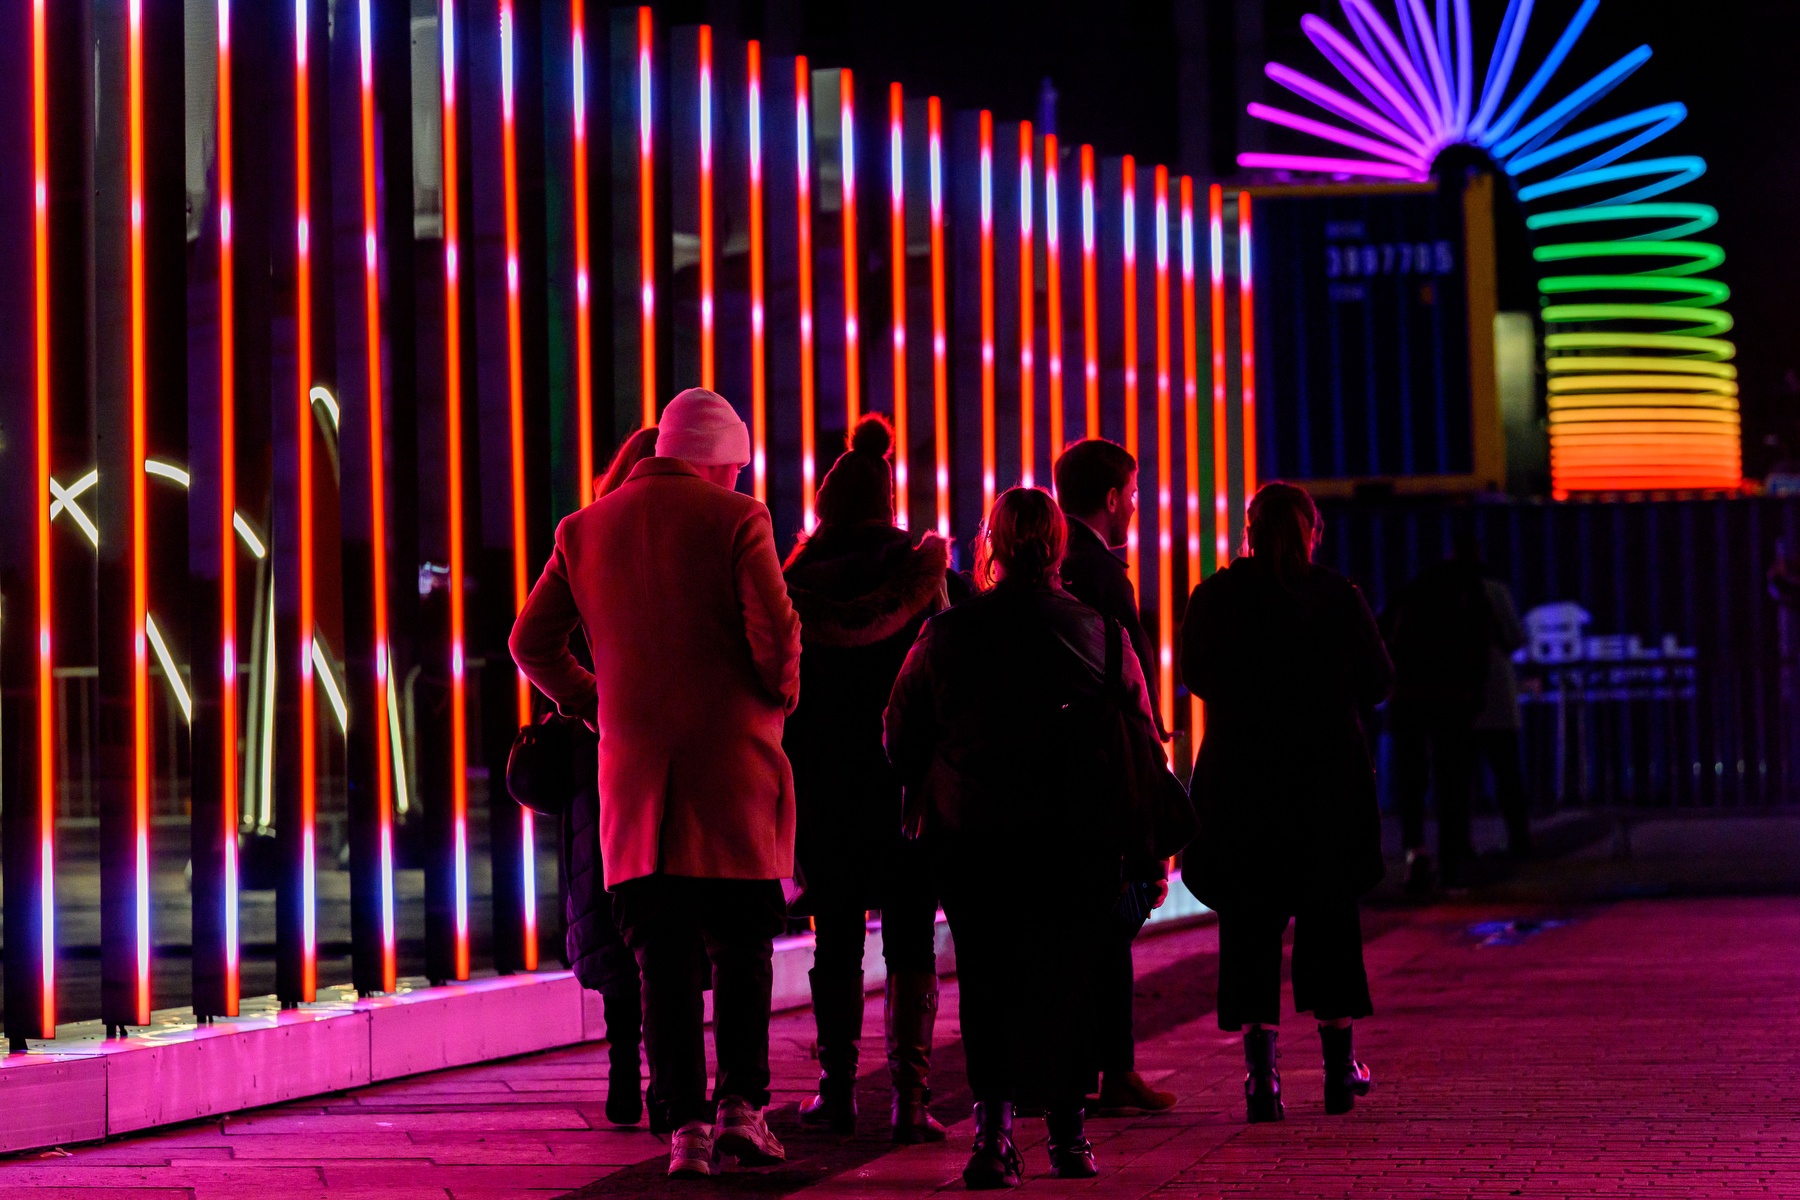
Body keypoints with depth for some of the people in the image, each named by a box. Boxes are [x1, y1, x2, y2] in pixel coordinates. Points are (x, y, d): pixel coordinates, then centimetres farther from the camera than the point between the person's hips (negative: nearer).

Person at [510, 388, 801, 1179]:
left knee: (664, 960, 3)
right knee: (741, 946, 9)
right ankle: (740, 1105, 2)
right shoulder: (735, 521, -4)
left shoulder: (584, 531, 9)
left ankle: (683, 1122, -2)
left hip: (635, 774, 3)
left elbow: (531, 643, 11)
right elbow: (774, 633, -12)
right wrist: (781, 696, 7)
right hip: (734, 770, -3)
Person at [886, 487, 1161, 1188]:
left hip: (969, 835, 0)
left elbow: (901, 741, 3)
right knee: (1065, 978, 10)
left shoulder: (947, 633, -4)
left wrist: (932, 800, 20)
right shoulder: (1101, 632, -3)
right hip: (1079, 836, 0)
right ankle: (1067, 1134, 14)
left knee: (986, 981, 5)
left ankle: (993, 1122, -11)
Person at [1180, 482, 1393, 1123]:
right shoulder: (1338, 596, -6)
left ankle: (1260, 1067, -3)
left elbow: (1195, 675, 7)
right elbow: (1377, 680, 2)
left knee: (1249, 921, 4)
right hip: (1328, 776, 0)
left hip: (1238, 776, 0)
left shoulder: (1214, 598, -5)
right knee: (1329, 914, 13)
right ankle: (1339, 1063, 19)